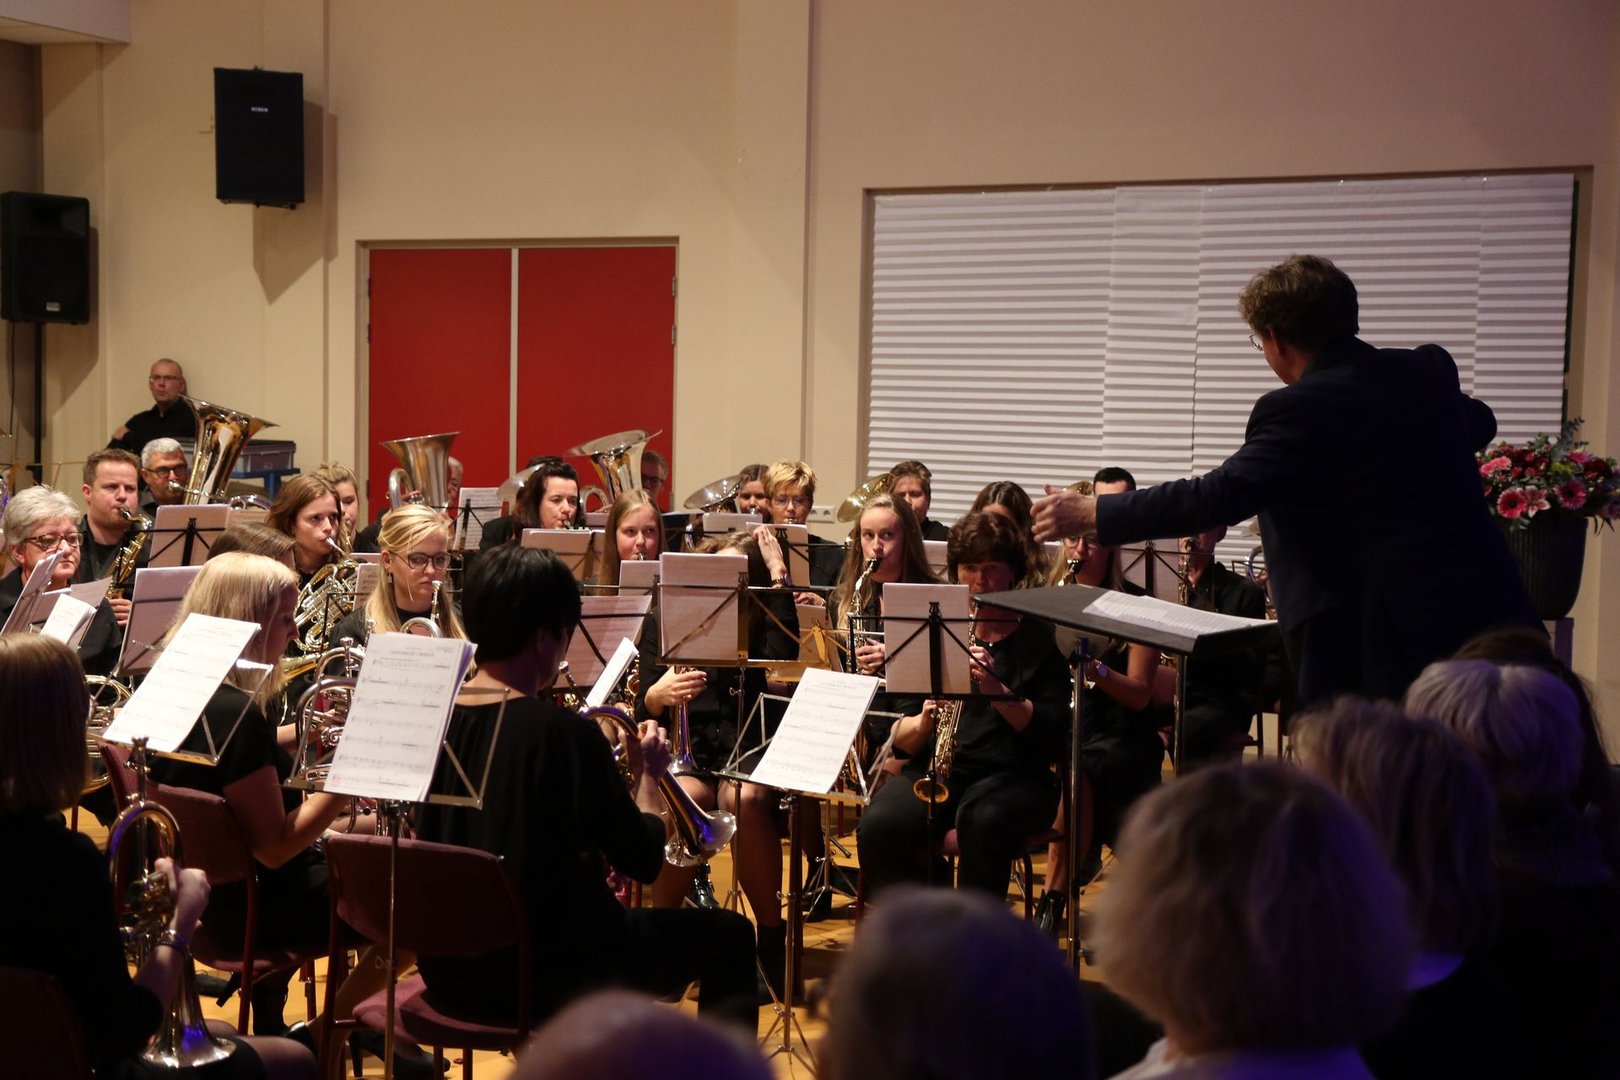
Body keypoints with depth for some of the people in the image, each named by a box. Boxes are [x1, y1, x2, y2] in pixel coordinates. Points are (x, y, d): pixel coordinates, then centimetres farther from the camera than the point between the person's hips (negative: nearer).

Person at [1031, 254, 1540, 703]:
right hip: (1489, 622, 8)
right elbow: (1479, 424, 30)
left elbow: (1220, 495, -21)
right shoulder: (1431, 371, 9)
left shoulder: (1300, 410, -14)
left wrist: (1090, 512, -14)